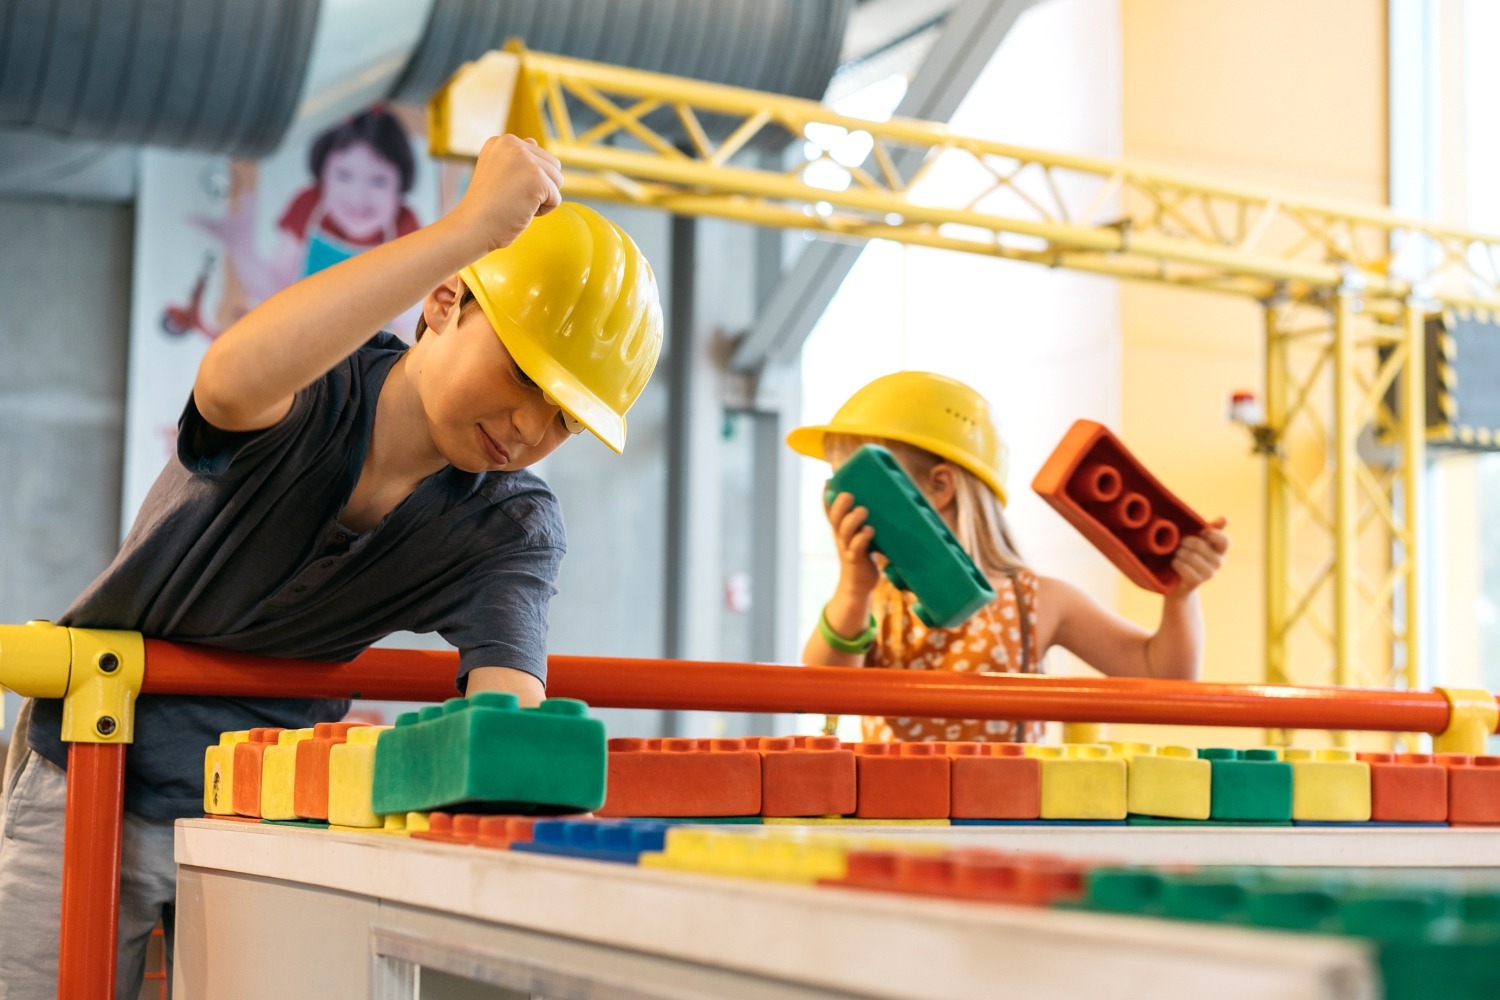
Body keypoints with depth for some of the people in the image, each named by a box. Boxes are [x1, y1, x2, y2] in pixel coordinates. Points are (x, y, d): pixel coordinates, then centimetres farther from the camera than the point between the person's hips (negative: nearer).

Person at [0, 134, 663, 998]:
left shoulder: (512, 528, -10)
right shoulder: (318, 386, -18)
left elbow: (505, 704, -26)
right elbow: (234, 380, -44)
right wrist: (473, 226, -46)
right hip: (94, 773, -2)